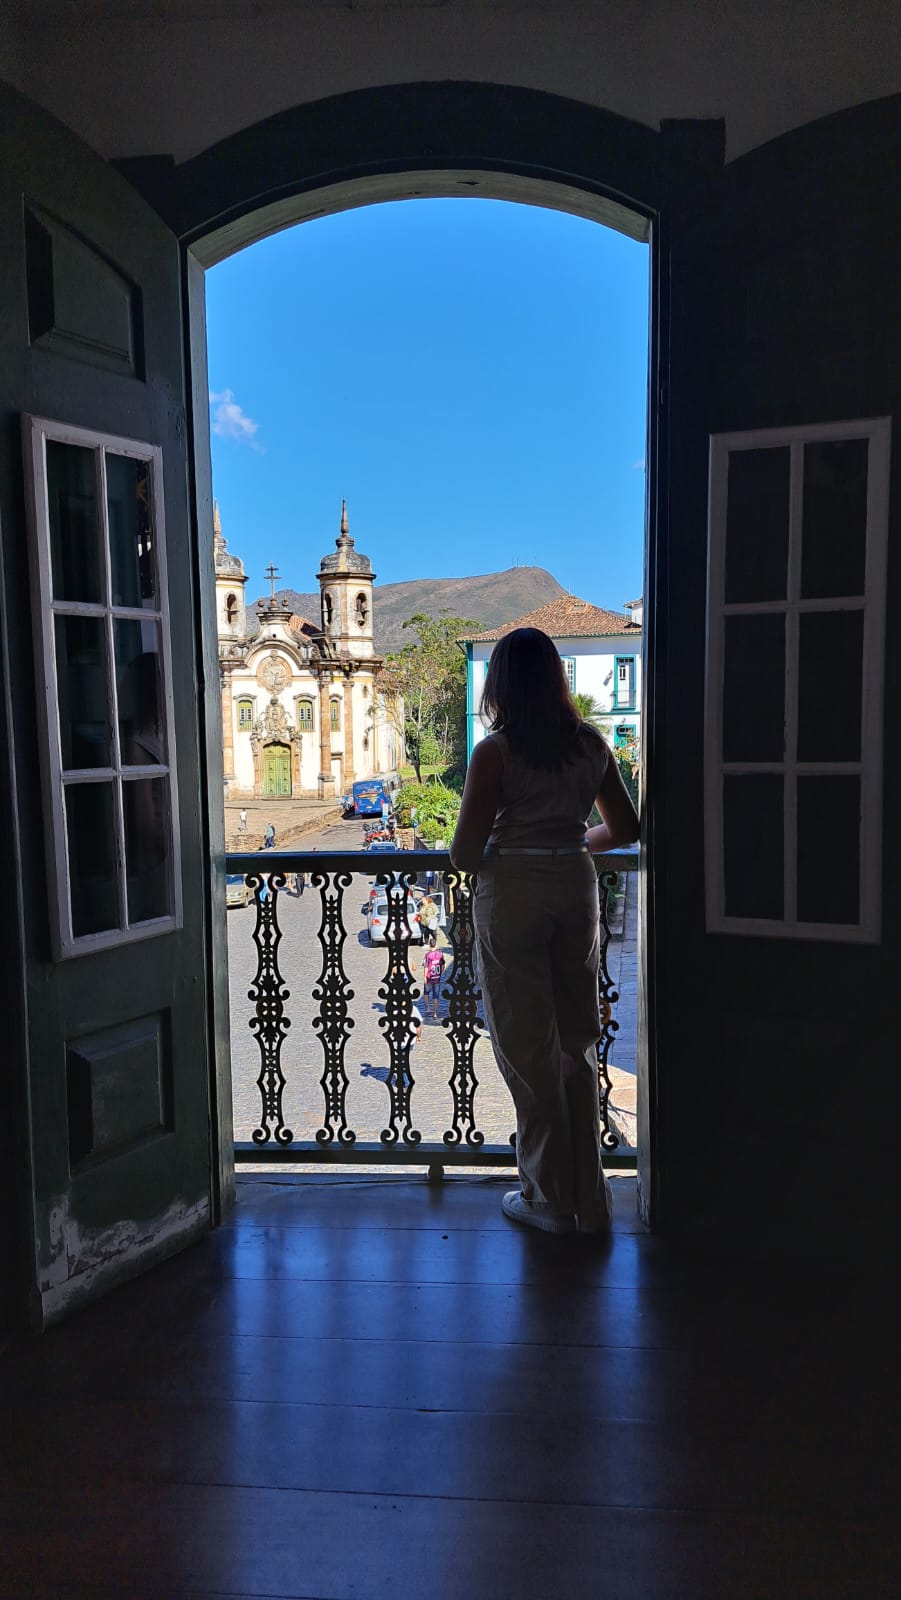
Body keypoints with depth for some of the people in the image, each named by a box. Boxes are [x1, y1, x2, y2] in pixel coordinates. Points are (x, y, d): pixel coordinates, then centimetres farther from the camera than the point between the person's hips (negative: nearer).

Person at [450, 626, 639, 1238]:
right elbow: (626, 829, 10)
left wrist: (467, 858, 11)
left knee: (527, 1048, 7)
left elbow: (465, 853, -12)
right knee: (578, 1043, 14)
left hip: (511, 894, -4)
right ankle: (591, 1201, 23)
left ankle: (550, 1199, 18)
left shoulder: (495, 752, -10)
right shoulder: (592, 744, 3)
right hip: (575, 889, 5)